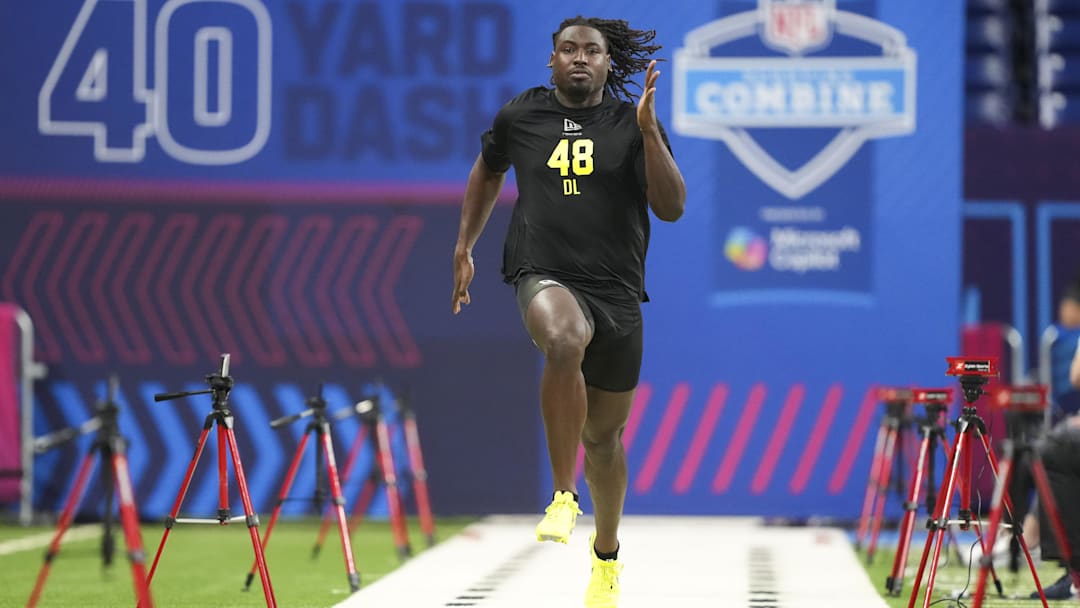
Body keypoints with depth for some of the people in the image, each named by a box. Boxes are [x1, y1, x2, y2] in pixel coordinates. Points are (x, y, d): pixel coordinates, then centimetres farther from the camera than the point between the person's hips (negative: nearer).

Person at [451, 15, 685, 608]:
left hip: (616, 291, 2)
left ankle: (606, 554, 38)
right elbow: (488, 171, 26)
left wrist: (648, 130, -14)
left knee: (603, 434, 12)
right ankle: (563, 497, -26)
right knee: (565, 342, -39)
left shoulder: (633, 123, 3)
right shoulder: (519, 116, 6)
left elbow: (671, 207, -5)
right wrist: (464, 248, 24)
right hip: (543, 276, -2)